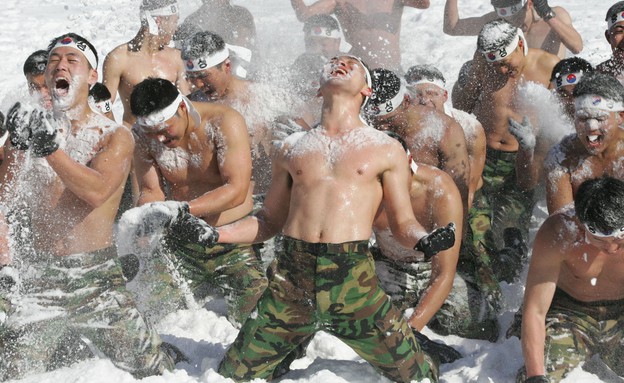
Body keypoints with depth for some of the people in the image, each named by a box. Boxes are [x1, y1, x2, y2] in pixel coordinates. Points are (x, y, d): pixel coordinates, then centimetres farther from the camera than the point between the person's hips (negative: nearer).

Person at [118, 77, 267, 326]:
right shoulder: (143, 137, -6)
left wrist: (182, 209, -38)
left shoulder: (224, 122, -19)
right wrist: (142, 216, -29)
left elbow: (237, 190, -26)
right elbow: (150, 191, -4)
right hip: (181, 243, 3)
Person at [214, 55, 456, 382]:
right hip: (291, 277, 2)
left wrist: (424, 241, -13)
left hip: (352, 280, -2)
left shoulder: (386, 150, 11)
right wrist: (214, 234, 8)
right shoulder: (292, 148, 17)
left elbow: (402, 223, 9)